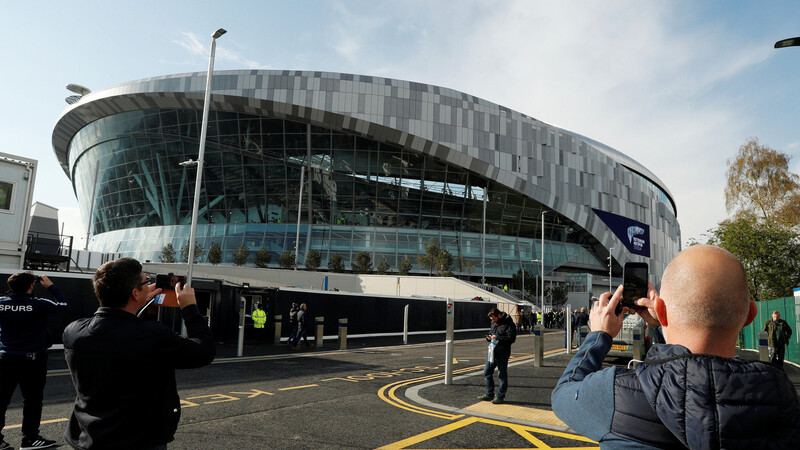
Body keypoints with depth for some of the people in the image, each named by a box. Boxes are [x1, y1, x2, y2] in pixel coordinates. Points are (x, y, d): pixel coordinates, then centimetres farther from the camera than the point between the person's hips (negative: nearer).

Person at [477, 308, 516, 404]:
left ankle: (501, 396, 13)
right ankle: (489, 394, 23)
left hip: (502, 353, -8)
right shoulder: (493, 323, 13)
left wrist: (497, 337, -21)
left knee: (502, 375, 2)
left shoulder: (508, 324, -13)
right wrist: (489, 337, 3)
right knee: (487, 373, 11)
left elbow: (511, 338, -20)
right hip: (492, 351, 8)